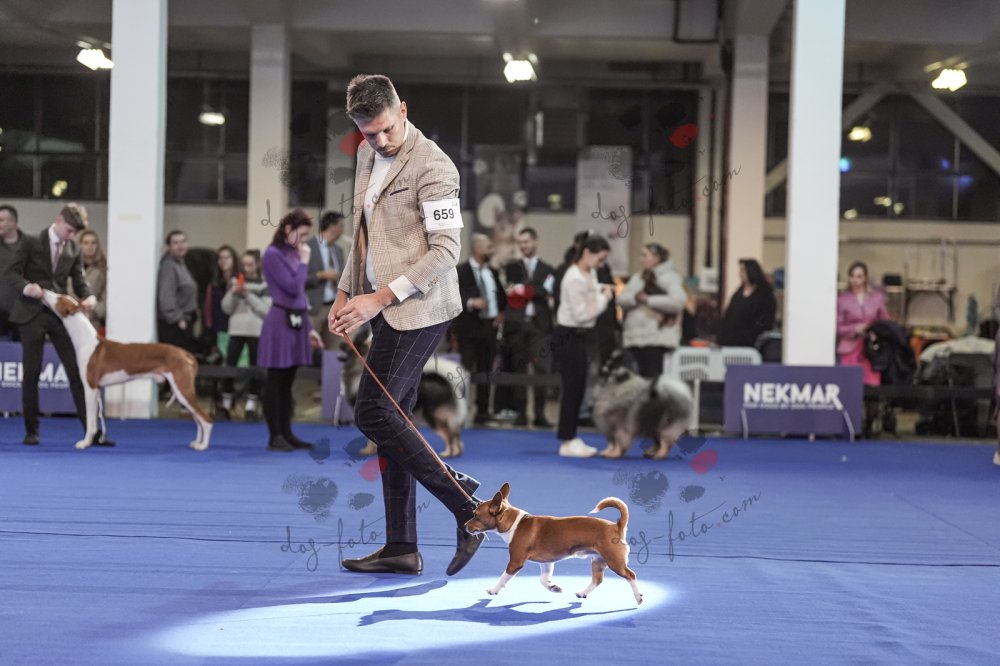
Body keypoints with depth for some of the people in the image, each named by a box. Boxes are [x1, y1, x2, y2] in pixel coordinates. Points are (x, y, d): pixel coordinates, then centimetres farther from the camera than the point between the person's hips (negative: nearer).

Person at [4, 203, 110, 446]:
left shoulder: (74, 249, 6)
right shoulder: (30, 242, -5)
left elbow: (79, 280, 8)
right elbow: (12, 272, -4)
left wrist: (88, 297, -14)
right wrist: (26, 287, -24)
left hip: (61, 314, 3)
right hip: (32, 314, -3)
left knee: (77, 371, -3)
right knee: (31, 373, 4)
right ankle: (31, 430, 14)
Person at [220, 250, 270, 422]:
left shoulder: (264, 285, 0)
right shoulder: (235, 282, 9)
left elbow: (265, 309, -8)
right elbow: (226, 308, 7)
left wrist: (248, 295, -13)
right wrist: (233, 292, -9)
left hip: (257, 332, -2)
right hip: (236, 330, 2)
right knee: (229, 366, -1)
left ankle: (250, 406, 7)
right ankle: (226, 405, 7)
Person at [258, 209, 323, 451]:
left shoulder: (293, 253, 13)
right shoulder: (273, 254, -11)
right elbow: (292, 288, -18)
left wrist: (309, 327, 16)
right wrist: (304, 262, -6)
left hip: (297, 321, 8)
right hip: (281, 321, -8)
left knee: (287, 382, 12)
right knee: (276, 382, -1)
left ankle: (286, 433, 16)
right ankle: (275, 436, 2)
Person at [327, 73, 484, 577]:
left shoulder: (431, 166, -15)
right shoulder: (368, 156, 13)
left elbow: (446, 250, -19)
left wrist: (379, 298, -21)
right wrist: (345, 293, 15)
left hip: (418, 309, -9)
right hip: (387, 309, 9)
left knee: (374, 414, -12)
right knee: (389, 420, 8)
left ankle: (463, 503, -4)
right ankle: (401, 548, 13)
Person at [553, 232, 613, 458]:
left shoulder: (590, 274, 9)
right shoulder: (574, 279, -20)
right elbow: (581, 315, -21)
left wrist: (601, 292, 5)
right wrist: (604, 299, -12)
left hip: (579, 336, 9)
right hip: (567, 337, -9)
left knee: (578, 388, 11)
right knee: (572, 388, -5)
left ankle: (571, 438, 19)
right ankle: (567, 442, 2)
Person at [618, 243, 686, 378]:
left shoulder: (670, 277, -1)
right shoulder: (637, 278, 18)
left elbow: (678, 301, -18)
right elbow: (622, 299, 7)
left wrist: (649, 300, -12)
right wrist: (636, 297, -14)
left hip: (657, 338, -6)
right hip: (634, 336, 6)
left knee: (652, 377, -9)